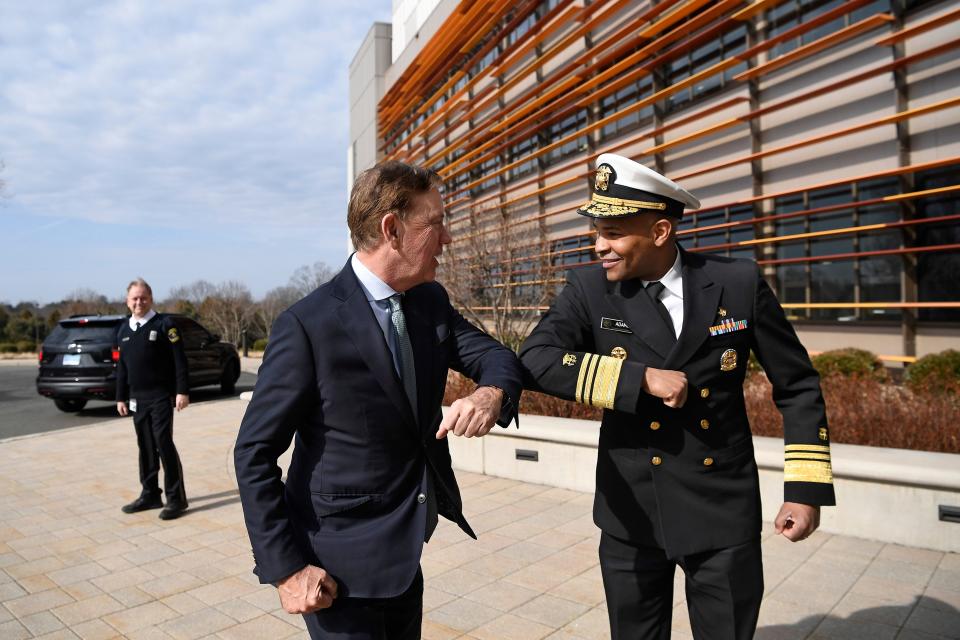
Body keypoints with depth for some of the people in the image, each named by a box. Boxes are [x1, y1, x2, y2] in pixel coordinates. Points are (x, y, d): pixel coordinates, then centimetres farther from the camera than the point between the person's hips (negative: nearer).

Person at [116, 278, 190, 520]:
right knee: (145, 446, 11)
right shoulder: (124, 330, 13)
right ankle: (150, 494, 22)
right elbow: (122, 367, 17)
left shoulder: (164, 325, -5)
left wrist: (182, 391, -15)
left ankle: (176, 498, -1)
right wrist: (121, 397, 16)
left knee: (163, 442, -8)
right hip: (137, 398, 6)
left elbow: (179, 361, -10)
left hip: (161, 396, -6)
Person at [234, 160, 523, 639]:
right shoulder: (308, 325, -20)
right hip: (340, 565, -6)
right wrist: (286, 568, -17)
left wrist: (491, 393, -24)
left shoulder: (431, 302, 0)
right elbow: (254, 454, -16)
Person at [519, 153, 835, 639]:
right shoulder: (590, 289, -7)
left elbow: (797, 386, 1)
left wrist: (806, 489, -2)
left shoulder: (739, 284, -8)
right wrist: (640, 378, -24)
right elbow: (534, 359, -20)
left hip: (724, 512, 0)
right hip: (631, 512, 1)